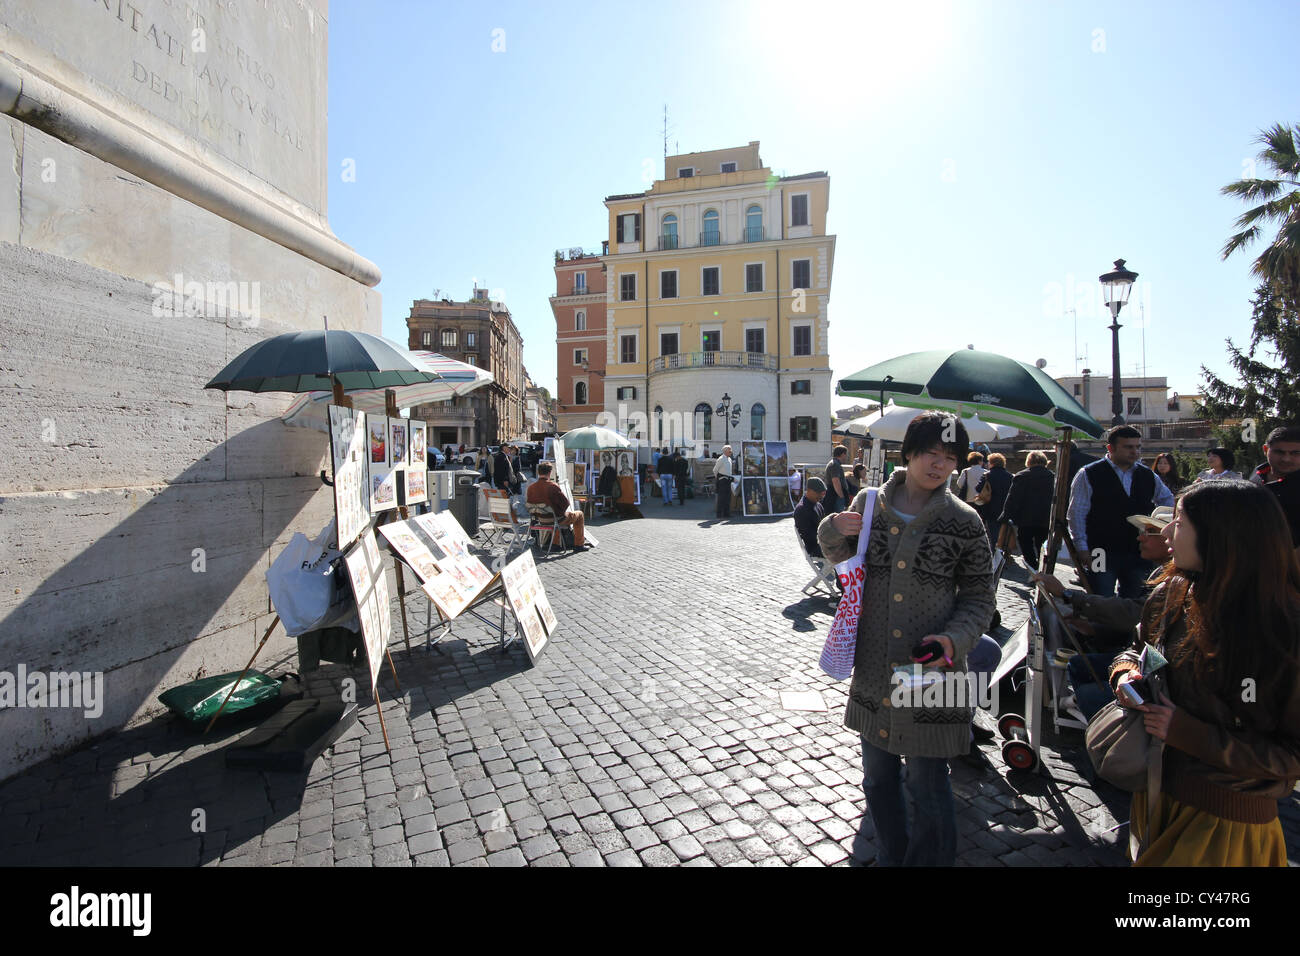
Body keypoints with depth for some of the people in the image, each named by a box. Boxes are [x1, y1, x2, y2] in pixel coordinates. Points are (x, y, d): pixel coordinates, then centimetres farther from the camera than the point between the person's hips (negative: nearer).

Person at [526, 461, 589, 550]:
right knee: (579, 514, 18)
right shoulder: (553, 486, -25)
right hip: (556, 519, -7)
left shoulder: (530, 487, -9)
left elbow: (529, 504, 4)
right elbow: (566, 503, -20)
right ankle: (579, 544, 20)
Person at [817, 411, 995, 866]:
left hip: (932, 674, -3)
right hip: (873, 673, 3)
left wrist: (954, 638, -16)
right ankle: (891, 857, 45)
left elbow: (979, 598, 1)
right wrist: (834, 530, -6)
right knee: (878, 778, 20)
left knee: (928, 786, 10)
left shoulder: (964, 521, -6)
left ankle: (930, 859, 38)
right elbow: (843, 558, 15)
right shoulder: (868, 503, -1)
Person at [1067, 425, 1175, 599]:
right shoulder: (1089, 475, -4)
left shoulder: (1148, 476, 11)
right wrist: (1083, 550, -12)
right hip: (1102, 555, -5)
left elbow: (1167, 499, 30)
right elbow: (1076, 514, -6)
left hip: (1139, 556, 5)